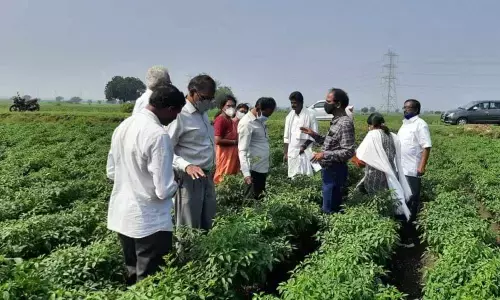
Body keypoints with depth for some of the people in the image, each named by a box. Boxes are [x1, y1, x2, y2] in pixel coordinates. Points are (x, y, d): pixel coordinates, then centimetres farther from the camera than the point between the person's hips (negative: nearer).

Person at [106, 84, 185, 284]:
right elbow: (164, 191, -21)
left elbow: (111, 172, 14)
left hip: (121, 215, 8)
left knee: (133, 276, 23)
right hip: (149, 222, -8)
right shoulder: (158, 135, -23)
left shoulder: (123, 126, 3)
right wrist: (174, 185, 0)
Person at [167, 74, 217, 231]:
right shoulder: (180, 115, -17)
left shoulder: (203, 114, 11)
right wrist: (186, 166, -33)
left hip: (207, 176, 9)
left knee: (207, 225, 17)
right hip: (190, 178, -9)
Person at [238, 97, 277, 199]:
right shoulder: (246, 123, -16)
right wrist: (246, 173, -30)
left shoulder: (260, 120, 11)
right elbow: (242, 150, -22)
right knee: (253, 198, -1)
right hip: (254, 168, -9)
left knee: (260, 196, 14)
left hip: (263, 167, 9)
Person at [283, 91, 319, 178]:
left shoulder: (310, 115, -5)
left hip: (305, 151, -4)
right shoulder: (290, 116, 8)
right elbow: (287, 136, 11)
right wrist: (285, 152, 8)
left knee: (306, 176, -8)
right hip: (292, 151, 4)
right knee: (293, 175, 5)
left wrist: (305, 146, -15)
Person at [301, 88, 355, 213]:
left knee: (330, 210, -1)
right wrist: (314, 135, 10)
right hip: (329, 170, 10)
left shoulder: (345, 123, -20)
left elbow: (348, 152, -25)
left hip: (335, 171, -10)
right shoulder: (336, 121, 11)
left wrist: (324, 155, -22)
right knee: (333, 207, 18)